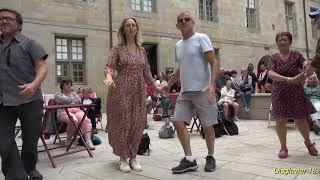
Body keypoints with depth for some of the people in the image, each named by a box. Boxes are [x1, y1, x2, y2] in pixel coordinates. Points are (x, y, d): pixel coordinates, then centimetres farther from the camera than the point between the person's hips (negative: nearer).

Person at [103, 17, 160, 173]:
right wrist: (109, 77, -32)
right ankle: (123, 158, 15)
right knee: (123, 123, 0)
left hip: (139, 92, 4)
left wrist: (156, 86, 13)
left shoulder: (142, 50, 13)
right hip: (121, 91, -4)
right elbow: (109, 66, -10)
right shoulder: (117, 49, 1)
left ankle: (133, 157, 19)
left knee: (137, 124, 4)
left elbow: (146, 72, 17)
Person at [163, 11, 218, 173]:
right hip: (185, 91, 7)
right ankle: (189, 160, 6)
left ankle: (210, 157, 23)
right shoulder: (178, 45, 16)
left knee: (207, 126, 3)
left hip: (202, 90, -6)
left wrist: (212, 84, -24)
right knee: (178, 122, -2)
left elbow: (213, 63, -11)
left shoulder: (201, 38, -3)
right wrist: (169, 84, 25)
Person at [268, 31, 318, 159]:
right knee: (280, 121, 1)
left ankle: (308, 142, 32)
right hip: (279, 93, 1)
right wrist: (287, 79, -26)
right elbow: (270, 73, -13)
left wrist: (299, 76, -26)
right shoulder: (274, 58, 1)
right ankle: (283, 147, 19)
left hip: (296, 92, 0)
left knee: (300, 119, 4)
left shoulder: (297, 55, 0)